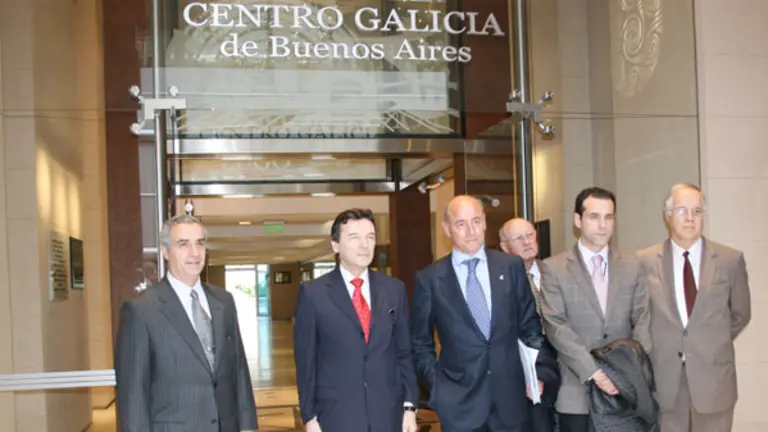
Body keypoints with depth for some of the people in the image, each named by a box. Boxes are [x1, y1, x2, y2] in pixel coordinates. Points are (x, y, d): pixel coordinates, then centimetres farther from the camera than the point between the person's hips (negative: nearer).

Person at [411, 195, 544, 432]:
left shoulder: (511, 266, 3)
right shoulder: (429, 279, -2)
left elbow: (529, 323, 10)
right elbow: (420, 343, 6)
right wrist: (436, 386, -1)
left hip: (510, 393, 2)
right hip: (458, 399, -2)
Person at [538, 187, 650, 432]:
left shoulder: (632, 266, 9)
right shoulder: (553, 268, -2)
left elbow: (643, 319, 5)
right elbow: (556, 327, -9)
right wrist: (593, 371, -18)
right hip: (576, 391, -2)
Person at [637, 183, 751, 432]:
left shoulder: (730, 260, -1)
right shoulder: (645, 261, -2)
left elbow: (741, 313, 12)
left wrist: (714, 346, 10)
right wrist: (660, 346, 4)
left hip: (713, 378, 0)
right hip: (664, 380, 0)